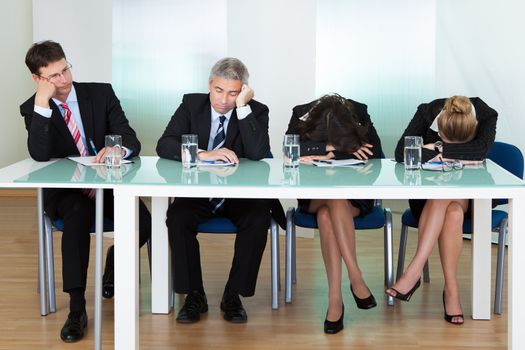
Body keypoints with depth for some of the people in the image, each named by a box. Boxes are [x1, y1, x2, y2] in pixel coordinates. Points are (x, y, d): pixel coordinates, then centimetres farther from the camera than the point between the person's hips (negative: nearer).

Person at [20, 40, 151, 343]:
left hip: (109, 183, 2)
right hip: (65, 190, -1)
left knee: (145, 225, -25)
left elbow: (132, 141, -6)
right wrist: (42, 105, -24)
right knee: (78, 213, -37)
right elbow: (40, 155, -17)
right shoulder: (33, 109, -1)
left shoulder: (101, 93, 0)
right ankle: (77, 308, -32)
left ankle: (113, 262, 12)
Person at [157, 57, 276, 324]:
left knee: (259, 219, -30)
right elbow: (164, 145, -12)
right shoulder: (192, 104, 0)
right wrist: (203, 155, -28)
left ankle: (233, 296, -14)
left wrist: (243, 106, -22)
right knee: (177, 217, -29)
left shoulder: (256, 112, -3)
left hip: (239, 196, -1)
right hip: (196, 192, 1)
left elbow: (258, 153, -21)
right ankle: (194, 295, -14)